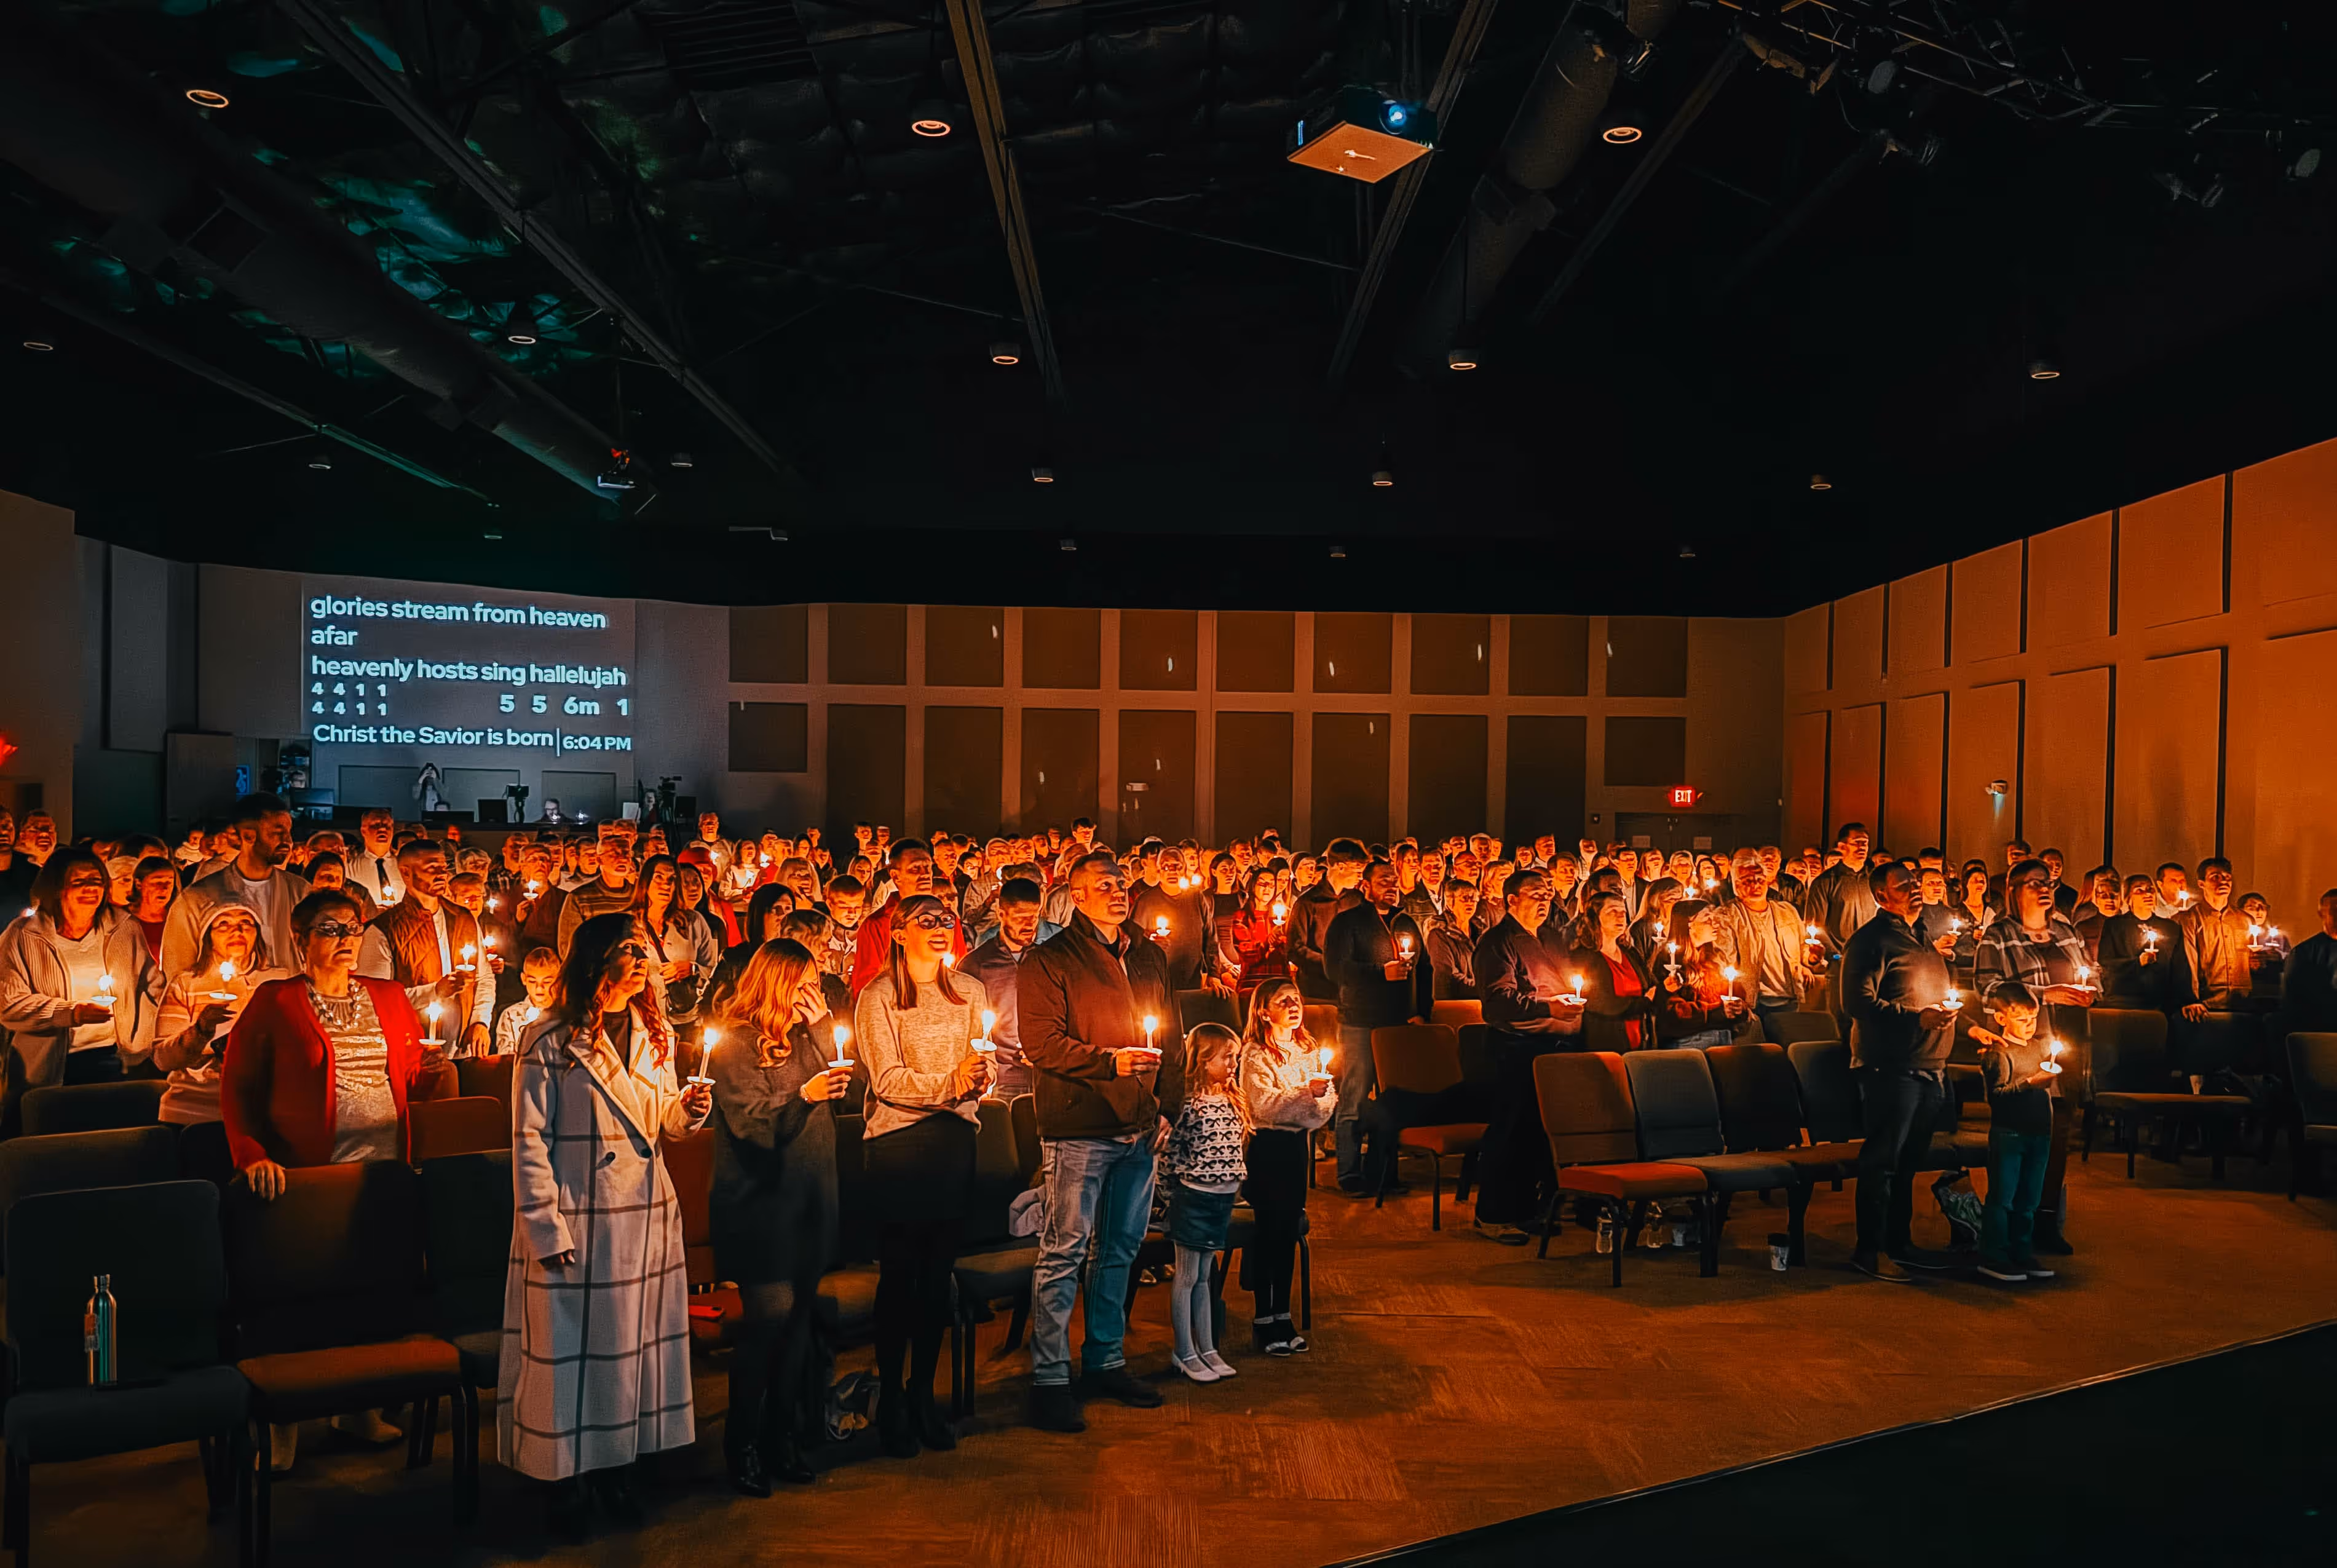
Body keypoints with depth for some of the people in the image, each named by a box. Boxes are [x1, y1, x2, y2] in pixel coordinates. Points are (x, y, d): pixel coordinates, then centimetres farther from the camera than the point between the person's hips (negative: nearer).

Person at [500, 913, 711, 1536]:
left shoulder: (656, 1036, 9)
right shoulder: (551, 1042, -9)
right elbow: (530, 1141, -10)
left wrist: (689, 1109, -8)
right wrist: (546, 1227, -14)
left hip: (646, 1215, 5)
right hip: (576, 1219, -5)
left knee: (634, 1341, 12)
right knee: (571, 1343, 3)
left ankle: (618, 1467, 26)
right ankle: (569, 1475, 20)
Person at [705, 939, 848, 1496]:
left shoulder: (803, 1036, 14)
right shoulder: (734, 1042, -6)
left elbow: (842, 1096, 5)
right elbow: (754, 1122, -13)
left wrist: (822, 1027, -1)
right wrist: (804, 1096, -29)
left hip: (810, 1200, 6)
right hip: (760, 1201, -6)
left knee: (799, 1314, 7)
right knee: (770, 1310, -10)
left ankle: (780, 1437, 19)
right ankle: (743, 1445, 6)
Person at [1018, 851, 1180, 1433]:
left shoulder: (1149, 959, 14)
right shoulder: (1049, 961, -5)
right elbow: (1041, 1043, -13)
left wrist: (1167, 1106, 11)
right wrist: (1109, 1062, -20)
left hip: (1138, 1127, 6)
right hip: (1079, 1128, -6)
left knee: (1120, 1249, 14)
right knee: (1065, 1250, -2)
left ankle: (1107, 1360, 28)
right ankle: (1049, 1377, 7)